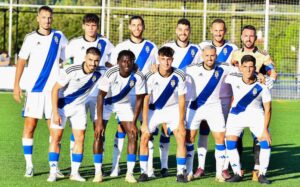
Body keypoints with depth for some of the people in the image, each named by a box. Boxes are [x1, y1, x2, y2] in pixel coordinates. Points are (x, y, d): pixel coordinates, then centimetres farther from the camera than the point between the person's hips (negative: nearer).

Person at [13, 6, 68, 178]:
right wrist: (16, 85, -1)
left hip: (54, 89, 1)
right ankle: (29, 165, 1)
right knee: (29, 127, -5)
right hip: (34, 89, -1)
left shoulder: (59, 37, 7)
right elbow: (22, 61, 6)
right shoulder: (31, 38, 3)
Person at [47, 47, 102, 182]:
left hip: (79, 107, 4)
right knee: (56, 138, -7)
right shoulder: (71, 71, -24)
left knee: (80, 138, -3)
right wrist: (55, 112, -22)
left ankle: (75, 172, 4)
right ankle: (53, 172, -3)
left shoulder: (98, 74, -12)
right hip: (62, 106, -4)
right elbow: (55, 89, -18)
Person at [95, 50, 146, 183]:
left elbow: (139, 100, -13)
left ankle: (130, 173, -3)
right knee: (99, 135, -12)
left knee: (133, 135, -8)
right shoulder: (110, 74, -32)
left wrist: (134, 123, -14)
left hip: (124, 103, 2)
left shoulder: (138, 77, -25)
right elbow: (101, 96, -27)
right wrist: (99, 122, -29)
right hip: (106, 102, -2)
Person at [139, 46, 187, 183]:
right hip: (154, 109, 0)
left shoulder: (179, 76, -20)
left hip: (173, 109, 0)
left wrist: (181, 122, -11)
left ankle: (181, 172, -4)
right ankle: (143, 172, 1)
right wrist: (144, 123, -15)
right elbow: (146, 101, -14)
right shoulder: (151, 77, -21)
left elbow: (181, 100, -11)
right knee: (144, 137, -9)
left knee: (181, 138, -12)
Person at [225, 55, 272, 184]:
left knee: (265, 142, -14)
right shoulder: (233, 80, -15)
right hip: (236, 114, 1)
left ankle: (262, 174, -2)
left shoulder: (262, 87, -18)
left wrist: (265, 129, -20)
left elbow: (267, 109, -15)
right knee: (230, 142, -9)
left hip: (256, 115, -1)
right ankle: (237, 173, 4)